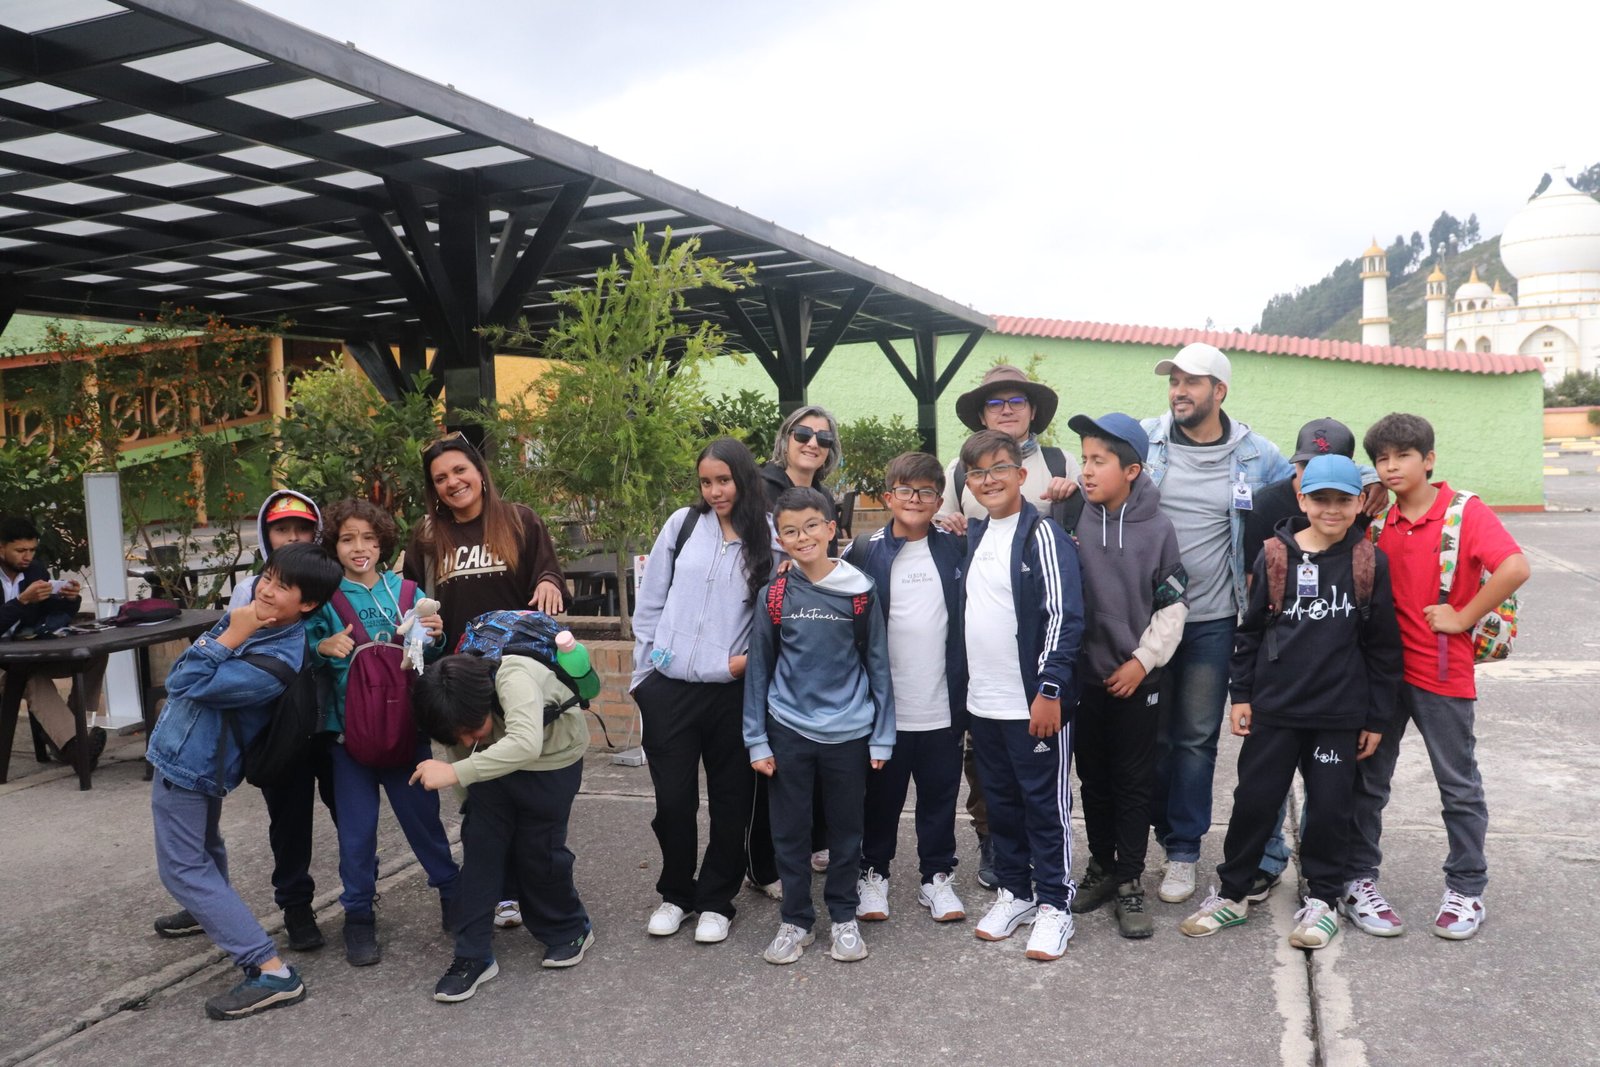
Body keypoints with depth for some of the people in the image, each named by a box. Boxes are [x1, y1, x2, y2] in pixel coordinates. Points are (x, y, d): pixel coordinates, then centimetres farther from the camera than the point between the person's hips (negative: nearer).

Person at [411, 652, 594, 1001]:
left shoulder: (514, 678, -39)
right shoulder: (458, 710, -17)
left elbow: (527, 744, -54)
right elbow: (463, 750, 2)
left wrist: (455, 773, -55)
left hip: (552, 760, -5)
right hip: (496, 762, 5)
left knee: (537, 851, -2)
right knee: (480, 845, -4)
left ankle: (570, 931, 24)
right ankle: (473, 956, 6)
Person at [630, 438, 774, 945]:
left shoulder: (769, 538, -2)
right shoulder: (682, 524, 3)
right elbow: (650, 602, 7)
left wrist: (752, 657, -13)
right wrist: (645, 668, 5)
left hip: (733, 691, -1)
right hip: (669, 688, 1)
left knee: (730, 801, 10)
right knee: (673, 798, 8)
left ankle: (716, 902, 28)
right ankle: (676, 894, 30)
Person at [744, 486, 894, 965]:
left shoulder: (860, 591, -4)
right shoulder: (774, 595, -2)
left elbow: (878, 665, 0)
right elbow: (758, 669, 3)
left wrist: (881, 737, -1)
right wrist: (757, 740, 0)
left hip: (848, 734, -1)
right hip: (789, 732, 1)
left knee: (846, 830, 11)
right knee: (790, 831, 9)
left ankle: (844, 917, 28)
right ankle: (795, 920, 24)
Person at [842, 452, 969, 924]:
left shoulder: (957, 549, 4)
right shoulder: (865, 552, -3)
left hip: (942, 706, 2)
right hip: (884, 706, -1)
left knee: (939, 797, 13)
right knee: (882, 797, 12)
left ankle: (938, 876, 29)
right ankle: (873, 874, 29)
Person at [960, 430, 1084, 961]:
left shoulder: (1042, 534, -11)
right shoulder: (973, 537, 12)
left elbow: (1064, 616, -16)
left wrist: (1050, 688, -20)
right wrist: (967, 687, 16)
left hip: (1035, 703, -7)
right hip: (983, 702, 7)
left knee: (1046, 805, 4)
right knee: (1000, 802, 16)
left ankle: (1053, 904, 16)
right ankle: (1013, 891, 30)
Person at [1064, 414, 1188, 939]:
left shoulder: (1157, 528, -7)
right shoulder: (1074, 519, -4)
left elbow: (1172, 606, -2)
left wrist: (1143, 659, -7)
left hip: (1136, 676, -2)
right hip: (1086, 673, 2)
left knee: (1133, 782, 7)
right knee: (1093, 777, 13)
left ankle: (1130, 881, 19)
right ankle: (1102, 866, 30)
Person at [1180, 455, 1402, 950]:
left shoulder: (1370, 564, -2)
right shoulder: (1274, 558, -1)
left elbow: (1383, 645, 3)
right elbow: (1251, 630, 5)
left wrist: (1376, 717, 3)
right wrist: (1240, 694, 2)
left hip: (1339, 714, 0)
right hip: (1273, 709, 1)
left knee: (1330, 807, 9)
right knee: (1254, 799, 6)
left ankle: (1322, 899, 27)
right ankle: (1232, 893, 21)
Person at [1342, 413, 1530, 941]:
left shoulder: (1466, 512, -10)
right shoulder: (1378, 522, 4)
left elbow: (1515, 568, -24)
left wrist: (1462, 617, -18)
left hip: (1442, 673, -4)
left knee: (1459, 785, 10)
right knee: (1367, 779, 10)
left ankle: (1466, 890, 25)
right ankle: (1358, 881, 22)